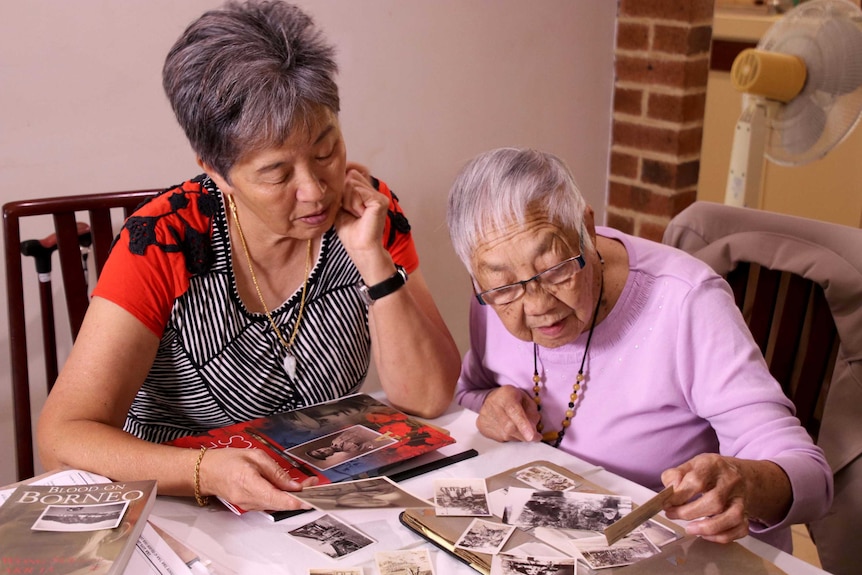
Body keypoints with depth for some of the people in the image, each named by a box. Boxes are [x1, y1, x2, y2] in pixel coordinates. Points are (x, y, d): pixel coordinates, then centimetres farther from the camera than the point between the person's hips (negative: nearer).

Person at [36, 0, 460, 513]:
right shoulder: (162, 244, -17)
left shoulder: (370, 212, -8)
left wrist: (373, 260, -22)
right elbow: (63, 438, -20)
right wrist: (205, 471, -37)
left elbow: (429, 399, -10)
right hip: (185, 512, -1)